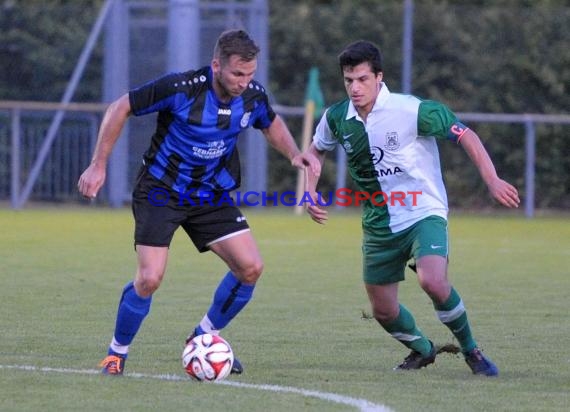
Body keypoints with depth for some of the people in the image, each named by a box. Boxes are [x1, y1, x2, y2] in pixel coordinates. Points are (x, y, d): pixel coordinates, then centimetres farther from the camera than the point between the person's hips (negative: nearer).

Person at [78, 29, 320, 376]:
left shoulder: (253, 97, -10)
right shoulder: (180, 89, -25)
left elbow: (272, 124, 15)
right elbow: (120, 109, -13)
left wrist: (294, 154, -4)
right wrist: (98, 166, -12)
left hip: (212, 195, 5)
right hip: (161, 191, -5)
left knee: (251, 267, -7)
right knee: (150, 279, -16)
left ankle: (204, 338, 14)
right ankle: (117, 353, 9)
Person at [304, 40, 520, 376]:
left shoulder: (412, 110, -17)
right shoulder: (337, 119, -3)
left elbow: (464, 134, -9)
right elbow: (317, 150, 19)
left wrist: (492, 179, -19)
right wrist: (311, 193, 5)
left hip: (424, 214, -5)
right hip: (379, 225, 5)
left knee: (433, 281, -30)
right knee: (383, 311, 8)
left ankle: (471, 351, -6)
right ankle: (423, 350, 39)